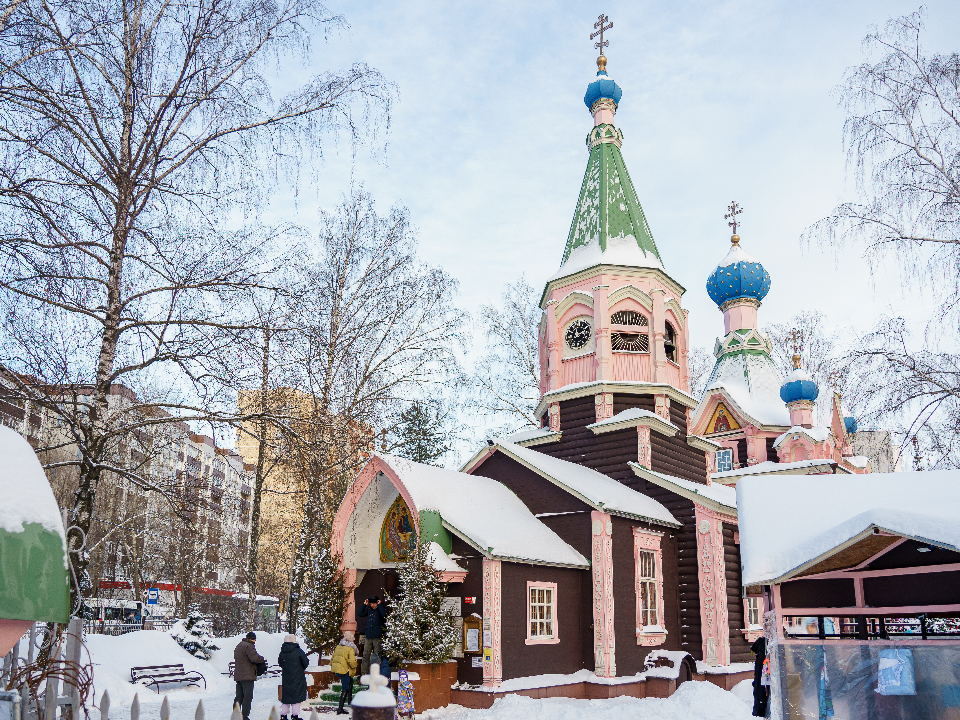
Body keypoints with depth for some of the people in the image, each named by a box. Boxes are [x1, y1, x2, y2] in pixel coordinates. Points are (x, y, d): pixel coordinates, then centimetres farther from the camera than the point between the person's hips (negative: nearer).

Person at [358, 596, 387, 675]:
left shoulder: (380, 609, -1)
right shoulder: (369, 610, 12)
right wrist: (364, 605, 5)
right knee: (366, 655, 3)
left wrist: (379, 605, -15)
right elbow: (360, 614, 12)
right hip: (368, 636, 5)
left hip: (377, 637, -5)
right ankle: (365, 672, 9)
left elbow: (384, 615, -21)